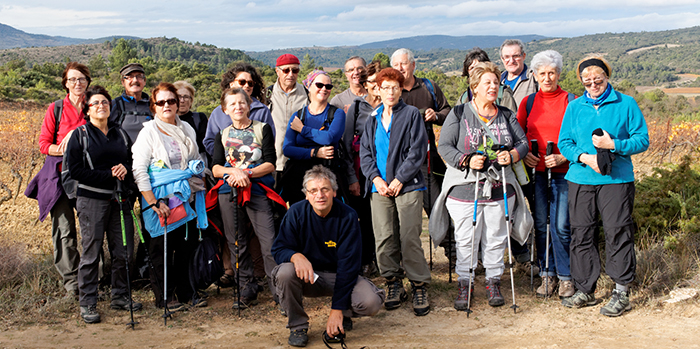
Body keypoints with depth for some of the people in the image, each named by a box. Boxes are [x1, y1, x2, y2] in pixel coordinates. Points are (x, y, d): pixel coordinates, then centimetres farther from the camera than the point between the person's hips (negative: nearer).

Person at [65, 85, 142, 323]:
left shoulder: (120, 134, 17)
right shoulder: (80, 135, 3)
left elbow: (133, 161, 20)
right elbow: (75, 170, -6)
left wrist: (125, 169, -5)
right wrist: (110, 176, -12)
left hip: (120, 200, 4)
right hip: (92, 201, -4)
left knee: (124, 252, 5)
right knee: (91, 254, -2)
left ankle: (120, 296, 20)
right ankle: (87, 304, 7)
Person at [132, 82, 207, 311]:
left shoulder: (187, 129, 13)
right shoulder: (149, 131, -5)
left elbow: (197, 160, 26)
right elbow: (139, 170, -11)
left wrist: (198, 168, 5)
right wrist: (153, 202, -18)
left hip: (187, 198, 5)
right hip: (161, 200, -5)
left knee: (188, 246, 9)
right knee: (162, 250, 1)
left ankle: (185, 291, 24)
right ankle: (164, 296, 16)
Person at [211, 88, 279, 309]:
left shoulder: (263, 129, 8)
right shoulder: (222, 135, 16)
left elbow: (270, 164, 0)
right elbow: (216, 168, 7)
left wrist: (246, 173, -13)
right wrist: (234, 171, -12)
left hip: (257, 190, -3)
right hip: (229, 191, 3)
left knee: (269, 242, -12)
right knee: (237, 243, 5)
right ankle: (247, 290, 16)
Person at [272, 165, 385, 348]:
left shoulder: (348, 216, -16)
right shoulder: (296, 213, -12)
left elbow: (348, 265, -18)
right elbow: (279, 249, -11)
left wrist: (337, 309, -23)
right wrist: (296, 256, -37)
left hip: (340, 276, -1)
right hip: (309, 276, 1)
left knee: (371, 303, -27)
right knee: (285, 273, -32)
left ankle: (342, 316, 9)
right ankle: (297, 325, -7)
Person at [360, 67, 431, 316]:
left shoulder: (412, 114, 3)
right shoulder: (373, 119, 16)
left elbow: (417, 150, -4)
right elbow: (365, 151, 12)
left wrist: (400, 179, -10)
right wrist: (375, 177, -4)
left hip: (408, 185, -4)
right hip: (380, 187, 4)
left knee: (410, 238, -6)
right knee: (384, 239, 2)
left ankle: (419, 286, 4)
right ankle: (394, 285, 14)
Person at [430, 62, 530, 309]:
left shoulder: (506, 116, 12)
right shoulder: (459, 114, 1)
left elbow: (523, 142, 13)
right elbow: (444, 146, -4)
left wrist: (511, 155, -9)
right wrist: (467, 160, -19)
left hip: (499, 190, 3)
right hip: (464, 188, -3)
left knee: (496, 238, 9)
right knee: (466, 240, 2)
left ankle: (493, 282, 24)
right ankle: (465, 283, 17)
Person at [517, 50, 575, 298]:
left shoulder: (570, 101, 1)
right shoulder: (528, 102, 9)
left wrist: (562, 157, -14)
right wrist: (523, 154, -2)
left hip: (562, 171, -3)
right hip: (535, 171, 3)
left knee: (561, 226, -5)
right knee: (540, 225, 7)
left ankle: (565, 277, 9)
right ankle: (547, 274, 18)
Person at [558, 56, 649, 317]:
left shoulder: (626, 104, 3)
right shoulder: (574, 107, 11)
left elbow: (642, 140, 1)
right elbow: (564, 142, 9)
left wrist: (614, 145, -15)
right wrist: (585, 157, -9)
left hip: (616, 180, -3)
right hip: (580, 179, 3)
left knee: (618, 233, -5)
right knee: (581, 235, 6)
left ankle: (621, 292, 6)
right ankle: (585, 290, 18)